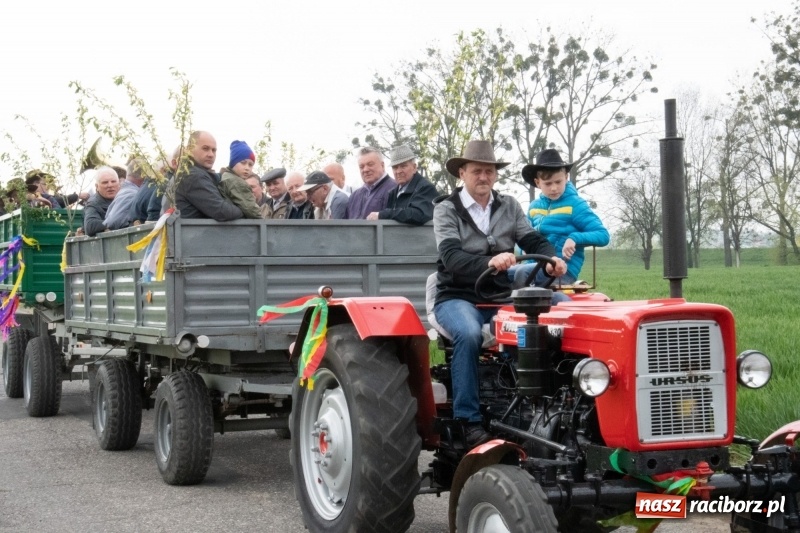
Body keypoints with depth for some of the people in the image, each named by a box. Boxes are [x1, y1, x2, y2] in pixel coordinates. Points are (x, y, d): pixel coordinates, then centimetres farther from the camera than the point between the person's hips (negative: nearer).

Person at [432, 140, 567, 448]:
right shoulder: (446, 209, 0)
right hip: (458, 297, -4)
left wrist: (551, 259, -19)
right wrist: (489, 262, -36)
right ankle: (469, 420, -26)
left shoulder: (509, 206, 14)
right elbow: (451, 257, -17)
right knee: (469, 334, -37)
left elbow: (534, 241, 6)